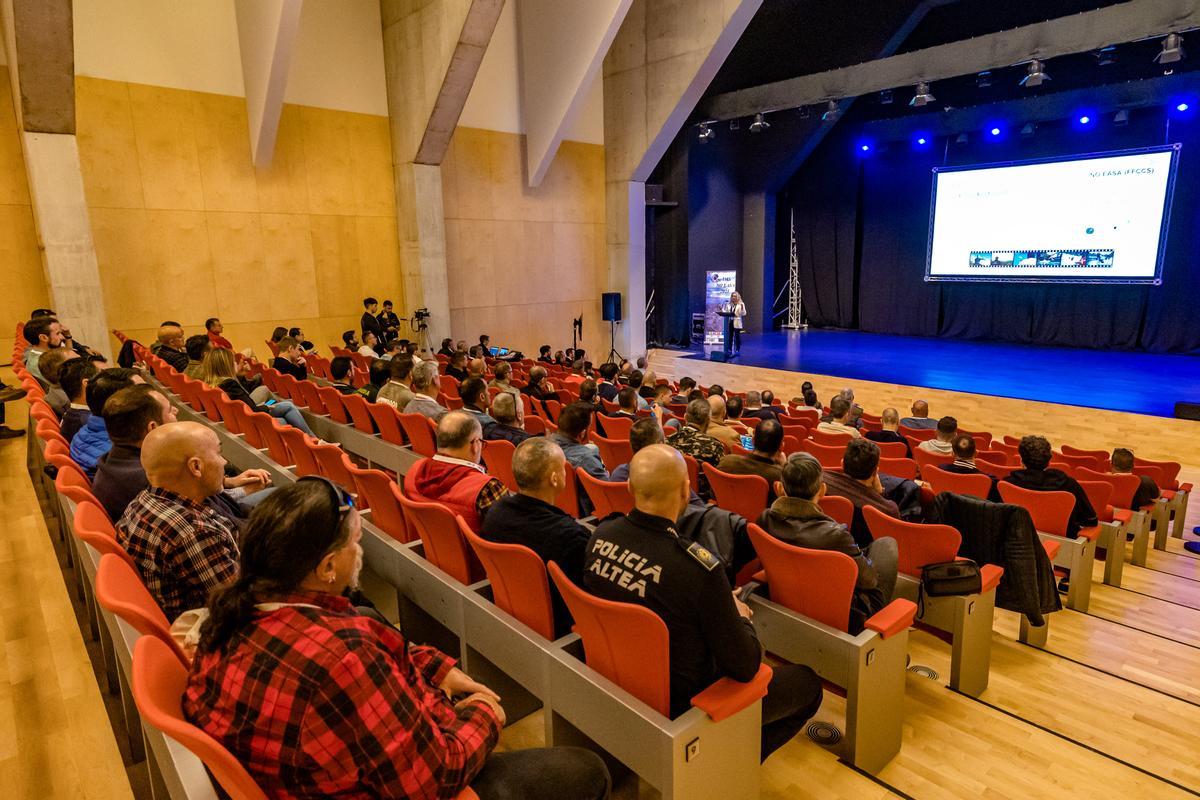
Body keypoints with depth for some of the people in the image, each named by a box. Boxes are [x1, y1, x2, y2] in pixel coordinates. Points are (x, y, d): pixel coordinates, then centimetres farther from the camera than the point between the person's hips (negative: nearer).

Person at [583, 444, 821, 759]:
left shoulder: (600, 534, -15)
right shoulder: (698, 566, -34)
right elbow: (745, 667, -22)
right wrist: (741, 617, -2)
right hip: (677, 705, -6)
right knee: (807, 683, 11)